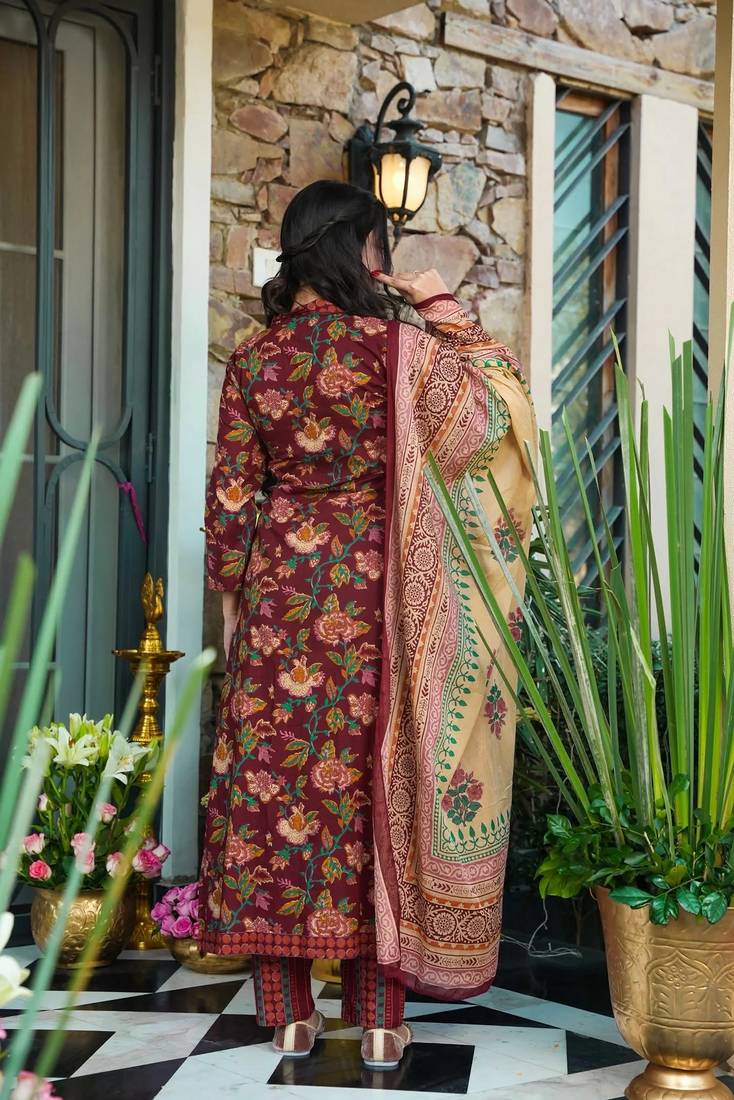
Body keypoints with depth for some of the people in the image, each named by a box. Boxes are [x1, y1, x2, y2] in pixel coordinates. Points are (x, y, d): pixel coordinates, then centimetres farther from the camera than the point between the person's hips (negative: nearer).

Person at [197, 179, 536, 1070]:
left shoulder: (253, 358, 1)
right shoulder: (396, 344, -8)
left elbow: (230, 496, 2)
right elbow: (499, 407, -2)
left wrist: (239, 592, 13)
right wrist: (445, 310, 5)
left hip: (280, 592, 2)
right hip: (372, 592, -2)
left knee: (274, 778, 7)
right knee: (371, 780, 4)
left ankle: (288, 1012, 12)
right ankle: (379, 1016, 9)